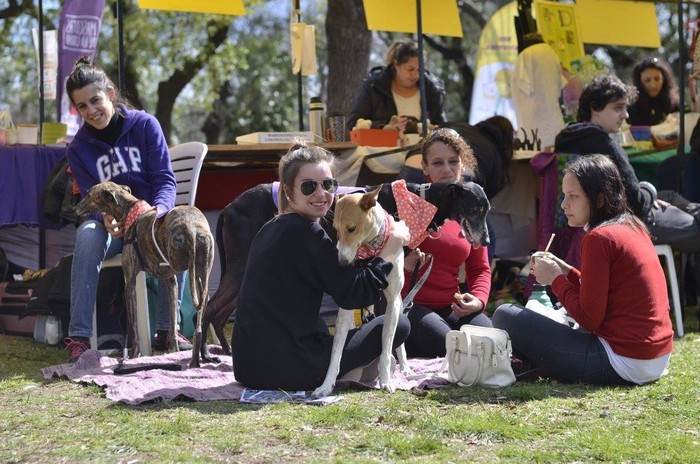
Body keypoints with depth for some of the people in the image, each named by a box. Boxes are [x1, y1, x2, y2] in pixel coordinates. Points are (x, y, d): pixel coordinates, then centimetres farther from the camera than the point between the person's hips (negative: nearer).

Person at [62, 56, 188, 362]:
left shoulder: (145, 125, -3)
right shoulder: (78, 149, 2)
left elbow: (164, 178, -8)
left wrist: (157, 211, -31)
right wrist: (105, 219, -30)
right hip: (110, 226, 1)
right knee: (88, 233, -35)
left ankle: (167, 330, -21)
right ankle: (78, 335, -36)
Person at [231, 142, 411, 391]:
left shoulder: (271, 229, 14)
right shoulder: (306, 232, -14)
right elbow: (352, 294, -12)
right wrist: (388, 250, -3)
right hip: (288, 369, -8)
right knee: (398, 324, 3)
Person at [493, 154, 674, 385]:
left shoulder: (598, 238, -16)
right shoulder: (634, 227, 10)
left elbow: (589, 319, -16)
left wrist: (555, 279, -4)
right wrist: (566, 271, 8)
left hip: (625, 364, -10)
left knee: (506, 316, -7)